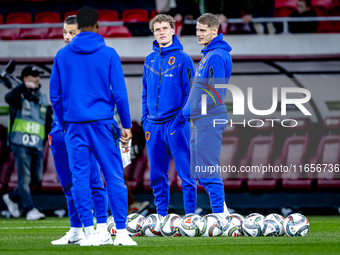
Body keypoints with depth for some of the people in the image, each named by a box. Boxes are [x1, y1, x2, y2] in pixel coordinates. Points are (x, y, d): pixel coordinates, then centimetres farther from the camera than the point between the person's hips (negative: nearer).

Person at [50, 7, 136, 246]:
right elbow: (120, 93, -2)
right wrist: (126, 125, 4)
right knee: (114, 177, 2)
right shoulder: (108, 54, -1)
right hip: (103, 123, -2)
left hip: (74, 125, 2)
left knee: (80, 177, 4)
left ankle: (90, 233, 1)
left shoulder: (62, 56, 6)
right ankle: (122, 232, -2)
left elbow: (55, 94, 8)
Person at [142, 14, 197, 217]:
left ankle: (190, 214, -1)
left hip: (176, 124, -5)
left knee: (186, 172, -5)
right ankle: (161, 215, 15)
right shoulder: (150, 60, 14)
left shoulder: (183, 59, -2)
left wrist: (183, 117, -14)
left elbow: (191, 92, -5)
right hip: (154, 125, 5)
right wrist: (145, 118, 11)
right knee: (157, 176, 8)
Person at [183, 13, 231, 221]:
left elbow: (216, 93, -18)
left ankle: (220, 214, -4)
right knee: (200, 170, 13)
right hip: (201, 120, 10)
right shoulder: (208, 54, 17)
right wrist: (189, 110, 17)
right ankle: (222, 209, 19)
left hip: (209, 119, -10)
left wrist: (192, 110, -13)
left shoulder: (217, 56, -14)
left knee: (208, 170, -8)